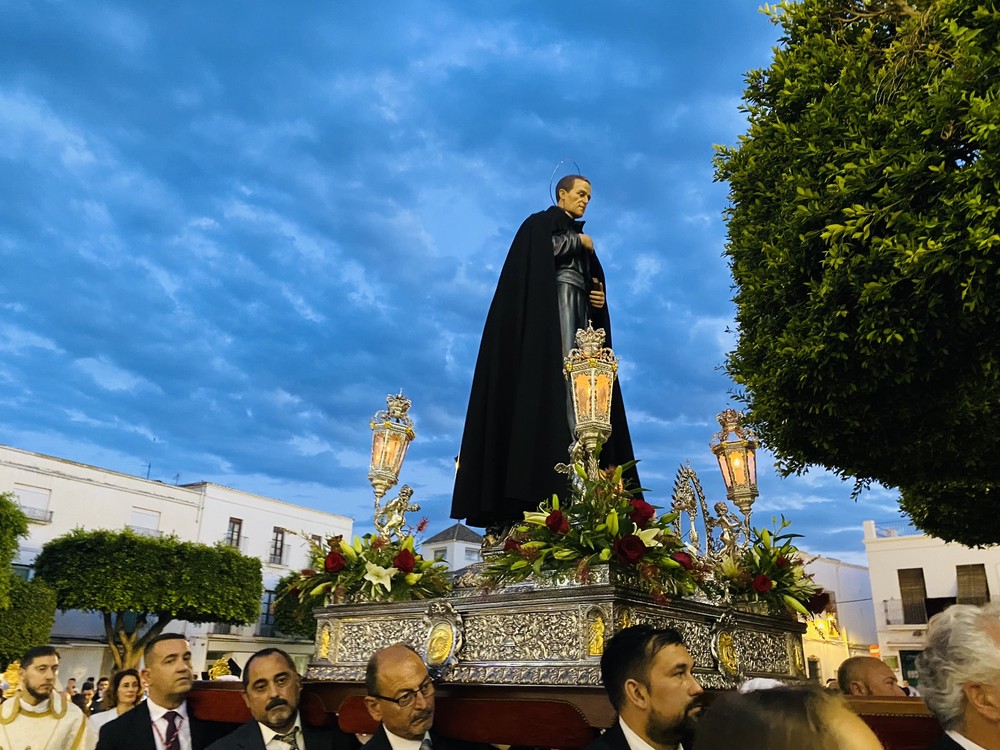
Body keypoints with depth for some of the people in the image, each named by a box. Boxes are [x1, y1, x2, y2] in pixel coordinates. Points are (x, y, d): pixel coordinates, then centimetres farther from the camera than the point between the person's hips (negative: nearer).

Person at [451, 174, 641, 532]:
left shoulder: (582, 242, 30)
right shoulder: (540, 224, 9)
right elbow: (540, 253, -10)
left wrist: (599, 299, 5)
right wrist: (576, 241, 2)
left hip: (577, 315, 8)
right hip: (549, 309, -8)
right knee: (553, 378, -21)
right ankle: (556, 474, -29)